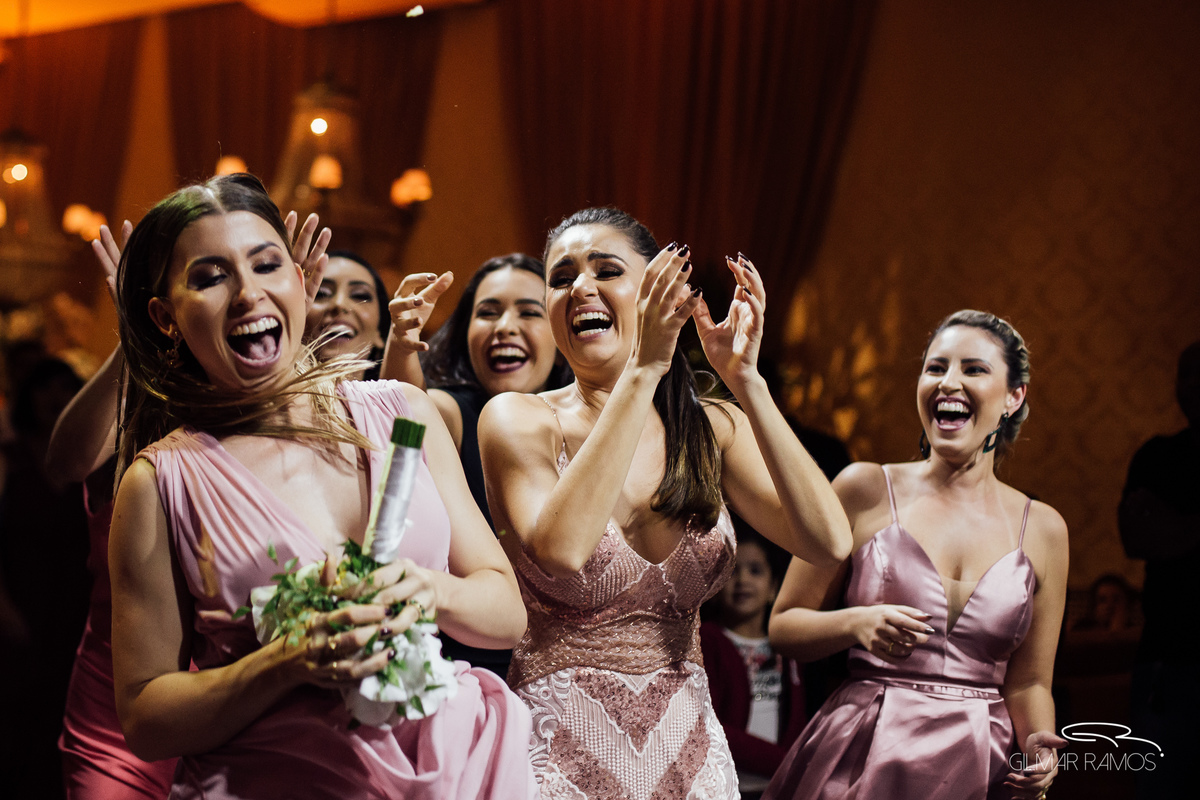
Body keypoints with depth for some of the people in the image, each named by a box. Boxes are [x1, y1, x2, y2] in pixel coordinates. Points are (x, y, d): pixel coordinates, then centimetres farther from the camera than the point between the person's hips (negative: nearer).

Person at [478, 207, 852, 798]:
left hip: (686, 747, 4)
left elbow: (829, 542, -12)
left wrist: (745, 380, -17)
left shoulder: (712, 428, 2)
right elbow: (559, 550, -28)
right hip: (561, 746, -3)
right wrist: (642, 371, -26)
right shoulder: (518, 419, -8)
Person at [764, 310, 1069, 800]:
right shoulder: (865, 490, -3)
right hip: (861, 759, -2)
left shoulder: (1043, 529, 4)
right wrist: (856, 622, -17)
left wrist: (1037, 749, -10)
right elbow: (783, 626, 2)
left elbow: (1028, 682, 9)